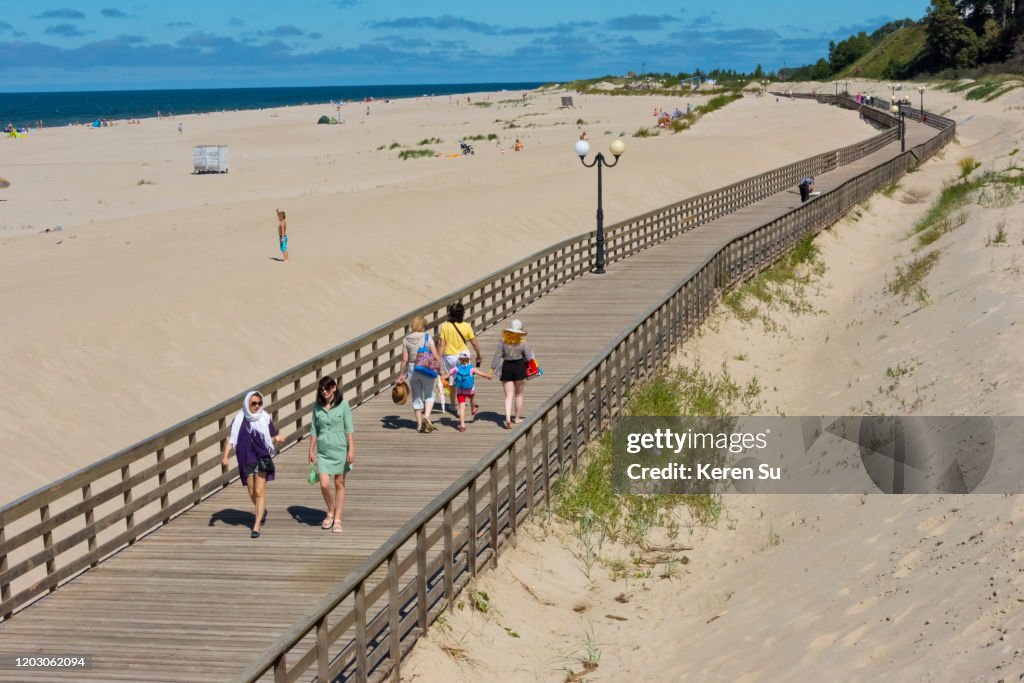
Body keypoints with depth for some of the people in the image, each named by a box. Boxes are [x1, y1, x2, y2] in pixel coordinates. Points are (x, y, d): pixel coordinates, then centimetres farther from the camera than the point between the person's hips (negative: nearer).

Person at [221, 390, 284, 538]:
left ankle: (257, 525, -5)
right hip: (246, 460, 2)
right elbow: (231, 439, 2)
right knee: (252, 493, 12)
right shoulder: (239, 420, 0)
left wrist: (277, 438, -17)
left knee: (259, 492, -8)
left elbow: (271, 437, 6)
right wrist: (225, 455, -9)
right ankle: (263, 511, 42)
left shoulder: (265, 418, -1)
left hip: (262, 459, -2)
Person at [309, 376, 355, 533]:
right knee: (324, 484, -8)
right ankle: (330, 512, 18)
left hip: (340, 450, -2)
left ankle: (337, 519, 14)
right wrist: (311, 450, 6)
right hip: (323, 451, 2)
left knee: (339, 484, 6)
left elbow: (349, 429, -5)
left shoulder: (343, 405, -5)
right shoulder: (317, 407, 3)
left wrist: (351, 450, -10)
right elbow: (314, 430, 9)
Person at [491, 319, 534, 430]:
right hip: (519, 367, -1)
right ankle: (517, 418, 23)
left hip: (506, 367, 1)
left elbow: (497, 356, -4)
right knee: (518, 394, 16)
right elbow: (529, 358, -5)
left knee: (508, 396, 2)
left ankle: (508, 418, -17)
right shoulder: (522, 342, -8)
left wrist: (492, 369, 3)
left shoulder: (503, 342, -5)